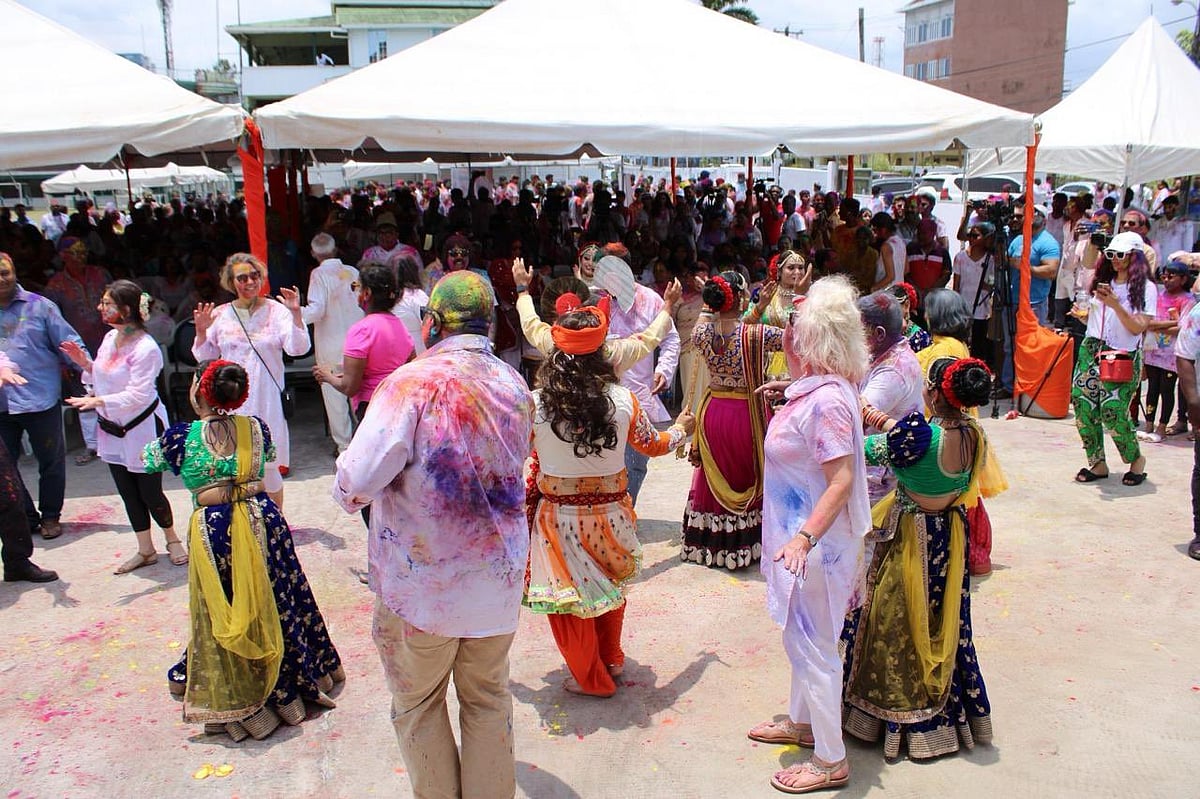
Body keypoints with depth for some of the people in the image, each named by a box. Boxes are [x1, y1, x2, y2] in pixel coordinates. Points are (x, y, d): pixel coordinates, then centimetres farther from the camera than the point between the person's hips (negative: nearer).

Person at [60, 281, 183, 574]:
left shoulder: (146, 348, -21)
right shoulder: (110, 338, 4)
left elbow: (137, 395, -26)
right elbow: (102, 380, 15)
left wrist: (98, 401, -32)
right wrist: (84, 362, -1)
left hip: (142, 427, -8)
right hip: (113, 428, 8)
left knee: (150, 492, 2)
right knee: (128, 492, 13)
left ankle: (172, 540, 27)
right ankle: (145, 550, 26)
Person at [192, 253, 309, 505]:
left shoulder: (275, 310, -3)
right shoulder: (220, 315, 4)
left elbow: (297, 348, -13)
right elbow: (203, 356, 10)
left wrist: (295, 314, -24)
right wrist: (201, 332, -7)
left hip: (267, 399, -2)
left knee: (269, 466, 7)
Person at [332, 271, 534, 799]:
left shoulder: (413, 383, -17)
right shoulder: (515, 386, 1)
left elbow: (356, 484, -22)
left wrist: (346, 479, -1)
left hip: (423, 582, -4)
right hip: (499, 577, 5)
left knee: (418, 705, 16)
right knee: (488, 697, 19)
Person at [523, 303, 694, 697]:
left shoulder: (535, 403, -16)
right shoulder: (622, 399, -11)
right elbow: (652, 444, 5)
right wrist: (680, 429, 28)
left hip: (558, 517, -2)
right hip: (611, 513, 3)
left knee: (570, 595, 17)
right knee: (608, 584, 27)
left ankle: (592, 678, 31)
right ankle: (612, 659, 45)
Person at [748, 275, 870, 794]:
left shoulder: (827, 399, -26)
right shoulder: (814, 385, 2)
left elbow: (841, 482, -29)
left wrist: (803, 539, -35)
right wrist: (791, 358, 14)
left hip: (815, 544, -10)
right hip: (797, 535, 10)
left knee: (813, 646, 4)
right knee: (800, 639, 24)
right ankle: (802, 722, 44)